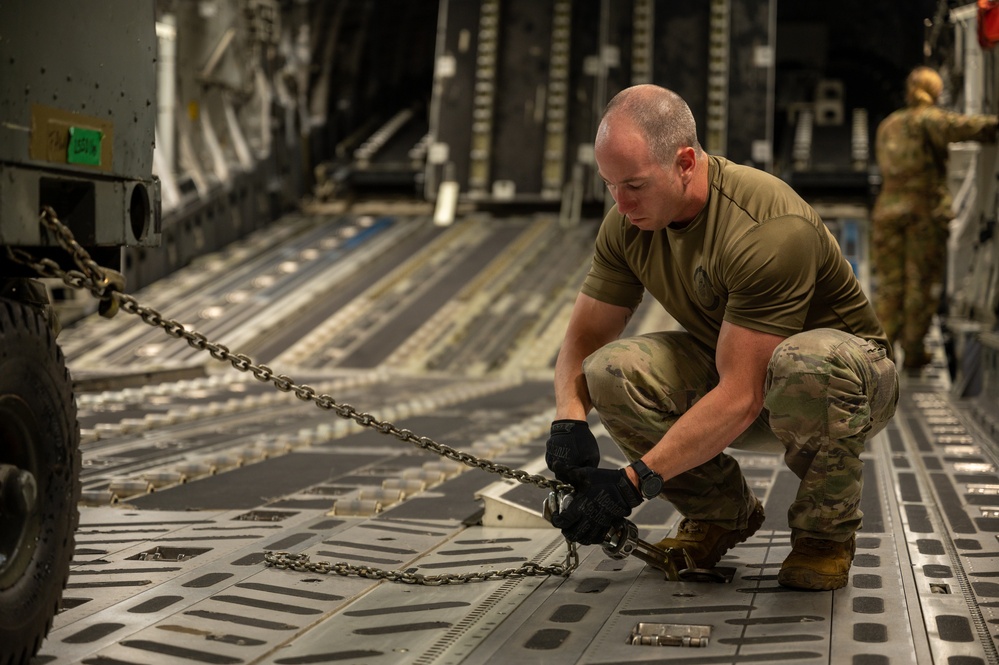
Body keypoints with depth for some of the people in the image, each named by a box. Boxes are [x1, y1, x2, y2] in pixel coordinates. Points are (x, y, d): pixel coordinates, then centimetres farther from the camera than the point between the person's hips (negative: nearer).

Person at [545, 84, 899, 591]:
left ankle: (826, 531, -12)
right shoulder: (628, 223, -11)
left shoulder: (770, 228, -33)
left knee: (807, 361, -42)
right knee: (613, 369, -22)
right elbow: (584, 337, -3)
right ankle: (721, 512, 2)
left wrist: (635, 481, -39)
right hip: (731, 364, 6)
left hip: (851, 376, -5)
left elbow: (741, 396, -36)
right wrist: (569, 420, -25)